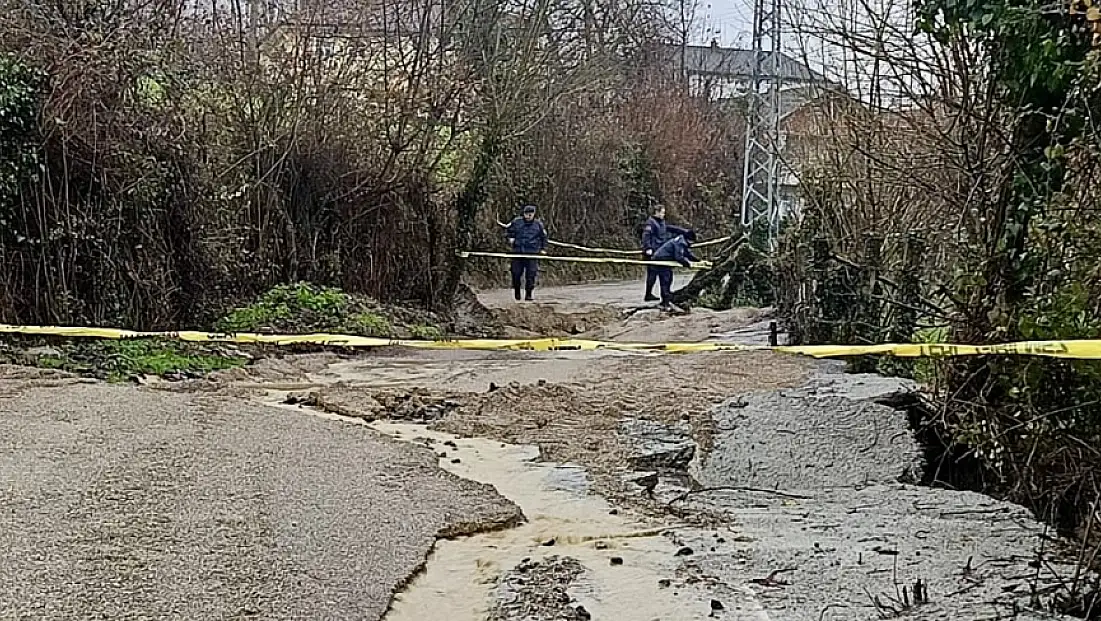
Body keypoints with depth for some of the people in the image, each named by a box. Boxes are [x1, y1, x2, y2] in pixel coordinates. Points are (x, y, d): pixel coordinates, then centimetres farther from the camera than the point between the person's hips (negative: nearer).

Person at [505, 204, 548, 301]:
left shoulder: (538, 225, 7)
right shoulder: (516, 222, 5)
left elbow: (543, 237, 20)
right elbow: (508, 230, 19)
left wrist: (543, 249, 14)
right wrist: (510, 238, 1)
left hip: (532, 253, -1)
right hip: (518, 252, 1)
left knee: (530, 274, -5)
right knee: (516, 273, 2)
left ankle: (529, 294, 3)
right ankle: (517, 292, 22)